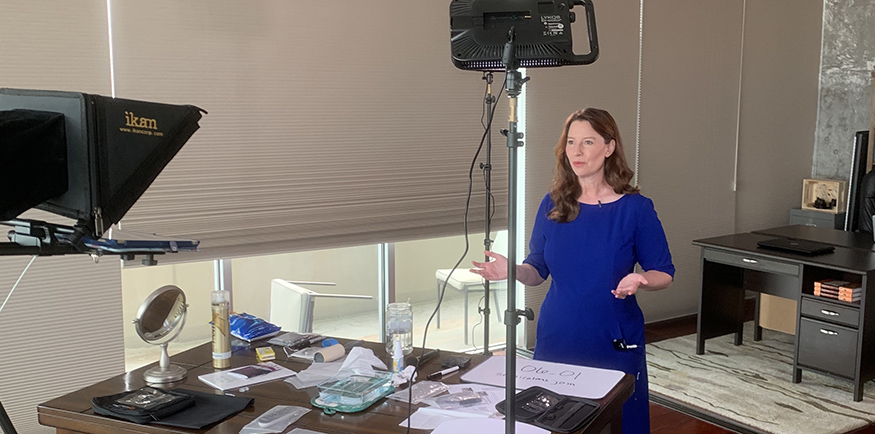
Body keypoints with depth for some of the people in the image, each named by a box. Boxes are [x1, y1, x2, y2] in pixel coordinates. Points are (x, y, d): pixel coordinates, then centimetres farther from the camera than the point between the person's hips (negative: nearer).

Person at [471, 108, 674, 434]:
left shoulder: (635, 208, -6)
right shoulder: (553, 204, 2)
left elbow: (664, 275, -2)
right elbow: (538, 270, 8)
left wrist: (638, 281, -23)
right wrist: (513, 271, -13)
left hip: (614, 345, -2)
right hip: (557, 340, 3)